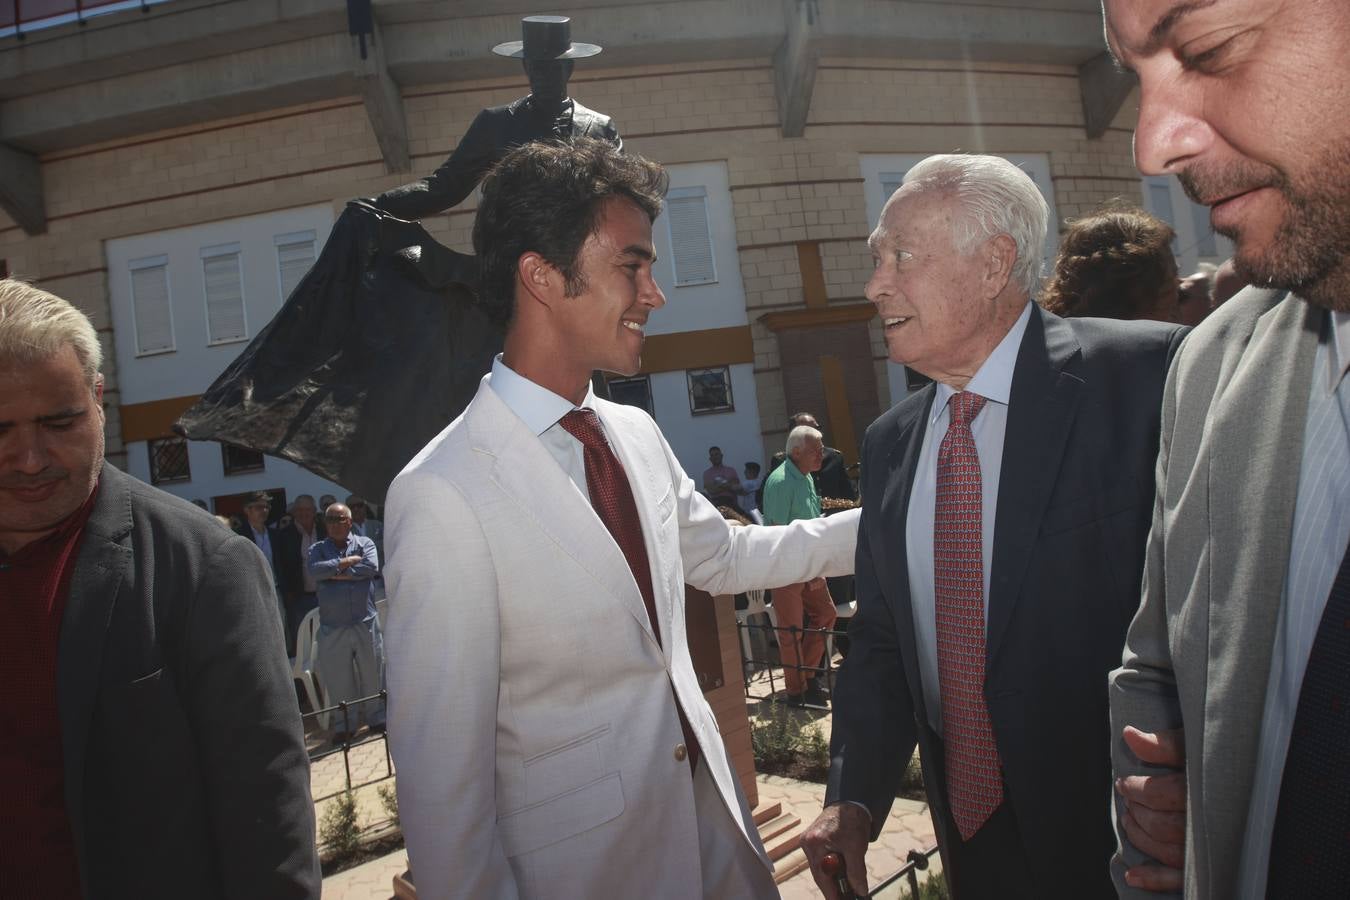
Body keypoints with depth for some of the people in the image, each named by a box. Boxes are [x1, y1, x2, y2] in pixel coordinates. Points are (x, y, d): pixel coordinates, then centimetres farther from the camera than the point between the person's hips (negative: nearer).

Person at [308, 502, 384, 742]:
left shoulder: (364, 543, 5)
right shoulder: (318, 549, 7)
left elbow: (372, 567, -13)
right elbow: (315, 571, -13)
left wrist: (337, 572, -10)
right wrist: (349, 562, -11)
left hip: (365, 623, 0)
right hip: (333, 627, 1)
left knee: (371, 673, 8)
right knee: (338, 678, 7)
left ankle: (376, 718, 24)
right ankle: (344, 725, 21)